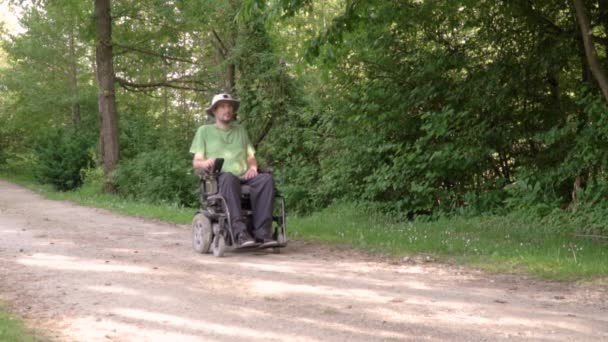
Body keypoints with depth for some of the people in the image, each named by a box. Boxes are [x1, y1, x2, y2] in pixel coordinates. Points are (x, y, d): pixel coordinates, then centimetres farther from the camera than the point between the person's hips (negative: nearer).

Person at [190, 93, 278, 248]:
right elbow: (196, 161, 9)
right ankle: (240, 233, -50)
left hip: (243, 177, 3)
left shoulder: (240, 130, 28)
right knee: (229, 178, -41)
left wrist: (253, 167, -1)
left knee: (266, 178, -31)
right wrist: (205, 162, -16)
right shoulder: (204, 131, 17)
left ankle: (262, 234, -40)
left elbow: (251, 157, 24)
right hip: (218, 179, -3)